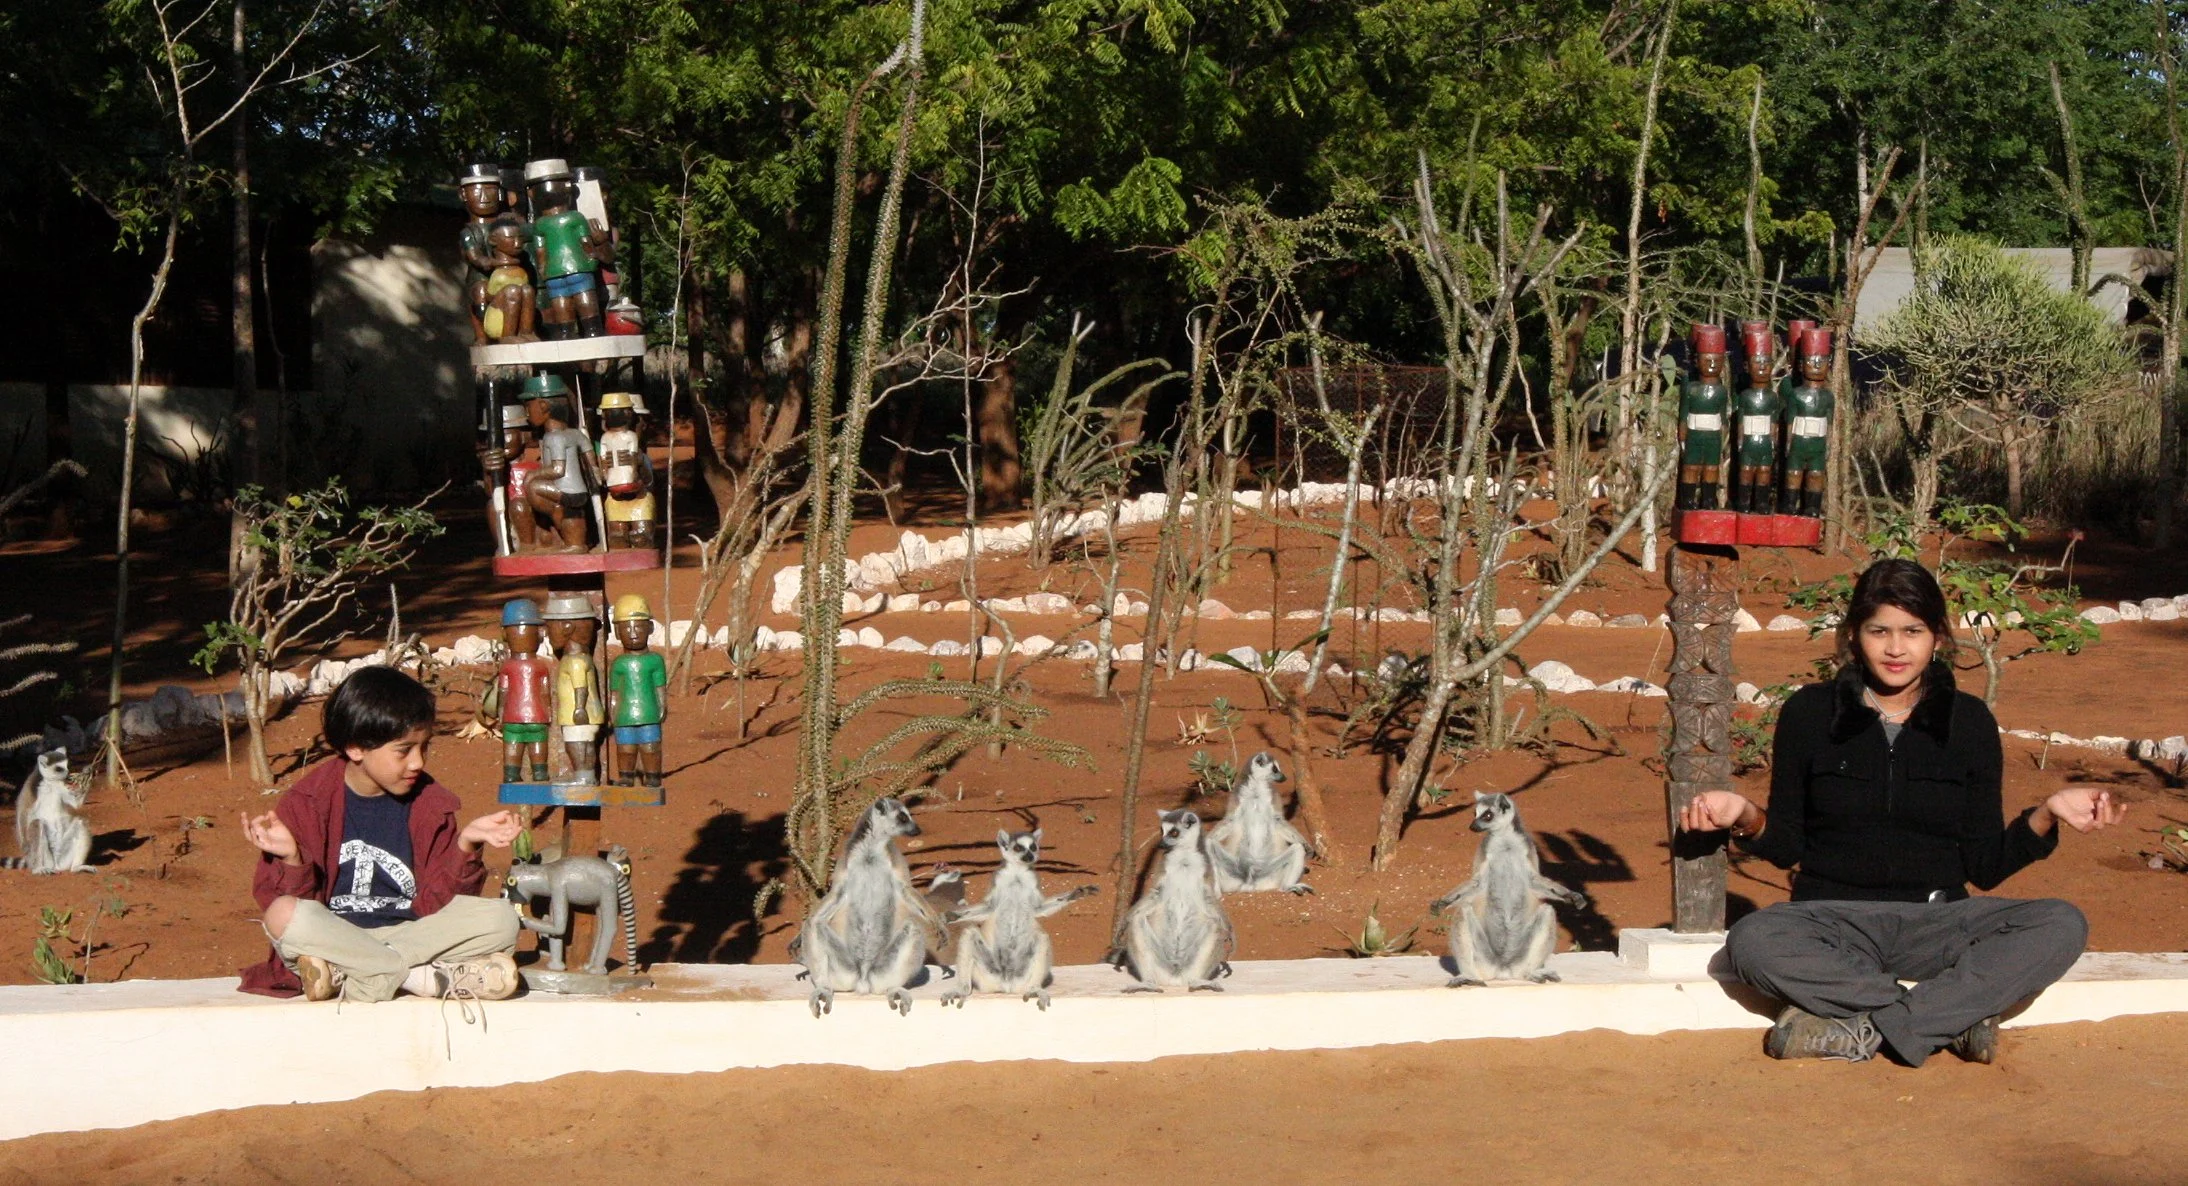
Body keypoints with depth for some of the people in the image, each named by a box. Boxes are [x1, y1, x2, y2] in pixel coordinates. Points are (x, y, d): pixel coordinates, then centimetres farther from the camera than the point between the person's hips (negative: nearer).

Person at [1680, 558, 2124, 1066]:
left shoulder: (1968, 721, 6)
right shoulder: (1809, 713, 4)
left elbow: (1986, 866, 6)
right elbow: (1787, 847, 7)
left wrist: (2045, 816, -11)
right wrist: (1748, 819, -14)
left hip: (1937, 922, 2)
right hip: (1836, 919, -1)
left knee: (2062, 926, -26)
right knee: (1752, 941, -34)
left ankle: (1862, 1031, -30)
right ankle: (1956, 1018, -28)